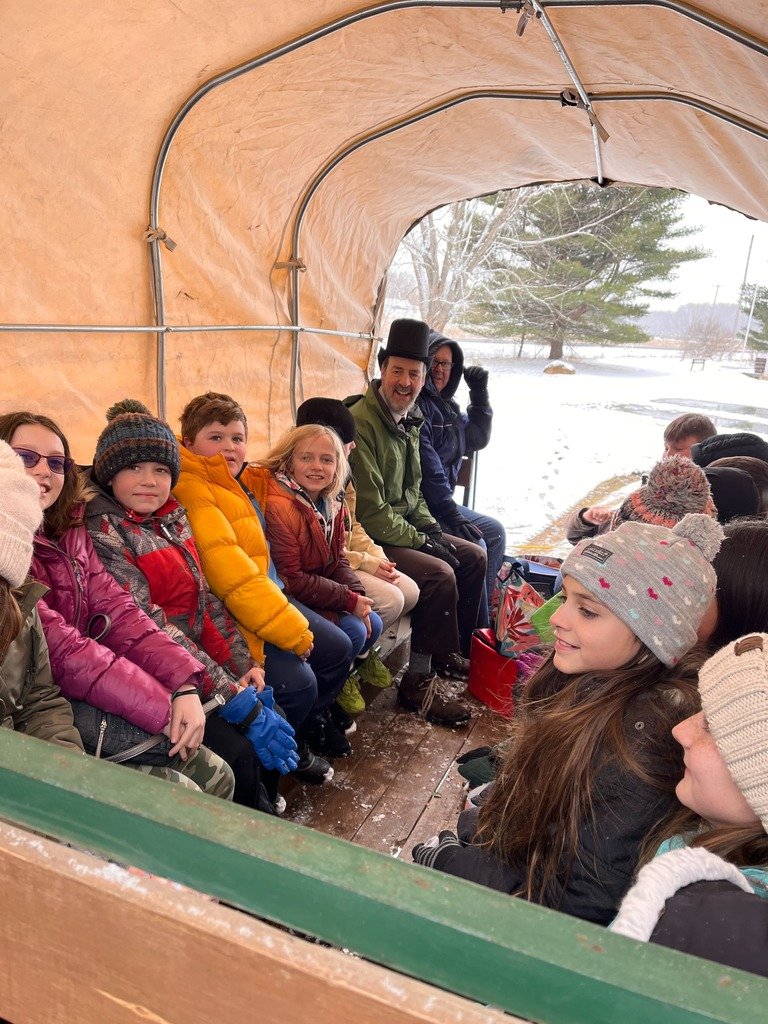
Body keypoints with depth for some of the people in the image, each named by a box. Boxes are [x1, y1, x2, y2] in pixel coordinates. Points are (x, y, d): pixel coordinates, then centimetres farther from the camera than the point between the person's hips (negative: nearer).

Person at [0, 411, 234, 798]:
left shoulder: (70, 533, 10)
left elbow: (117, 613, -1)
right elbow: (61, 649, -21)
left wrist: (183, 684, -15)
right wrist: (161, 708, -21)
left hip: (80, 707, 7)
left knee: (215, 775, 5)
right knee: (178, 795, -14)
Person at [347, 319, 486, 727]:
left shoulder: (408, 421, 11)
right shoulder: (360, 422, -21)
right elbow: (370, 511, -23)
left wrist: (431, 528, 4)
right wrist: (422, 541, -16)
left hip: (405, 528, 10)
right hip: (370, 540, -10)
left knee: (473, 557, 10)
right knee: (440, 574, -26)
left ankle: (451, 653, 25)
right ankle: (419, 682, -11)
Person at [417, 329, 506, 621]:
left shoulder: (446, 405, 15)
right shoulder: (417, 406, -16)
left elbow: (477, 440, 19)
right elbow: (427, 468, -22)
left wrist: (479, 395, 7)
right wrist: (453, 516, -20)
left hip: (443, 503, 11)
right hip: (420, 508, -11)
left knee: (495, 532, 14)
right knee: (474, 547, -20)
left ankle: (480, 608, 17)